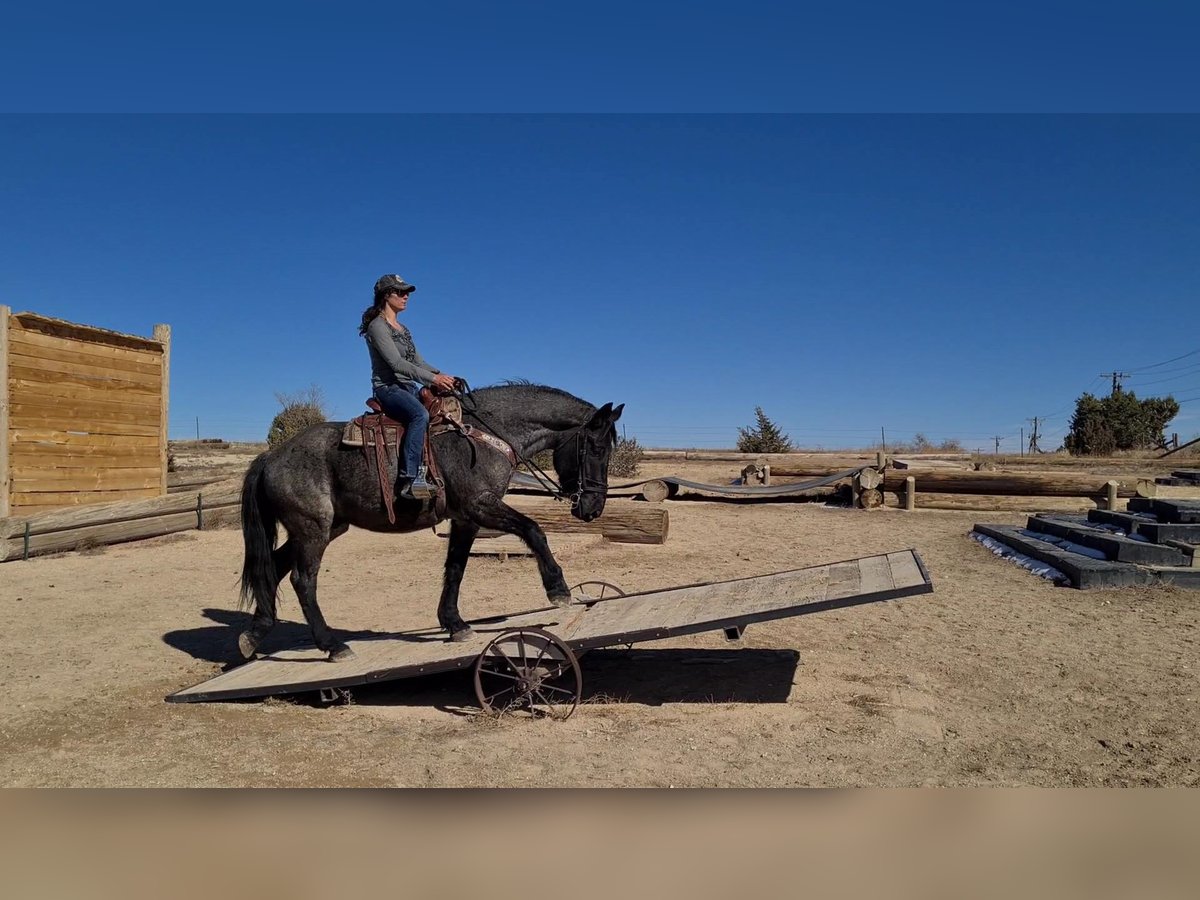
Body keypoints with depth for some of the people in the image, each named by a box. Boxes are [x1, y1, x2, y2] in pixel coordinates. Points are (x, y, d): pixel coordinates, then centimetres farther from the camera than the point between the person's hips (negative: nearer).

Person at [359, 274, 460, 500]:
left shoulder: (402, 329, 22)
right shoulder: (377, 326, -6)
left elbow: (418, 362, 17)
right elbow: (396, 363, -18)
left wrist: (441, 375, -2)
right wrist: (432, 379, -24)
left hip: (409, 388, 9)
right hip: (387, 388, -9)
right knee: (420, 415, -36)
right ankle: (411, 480, -41)